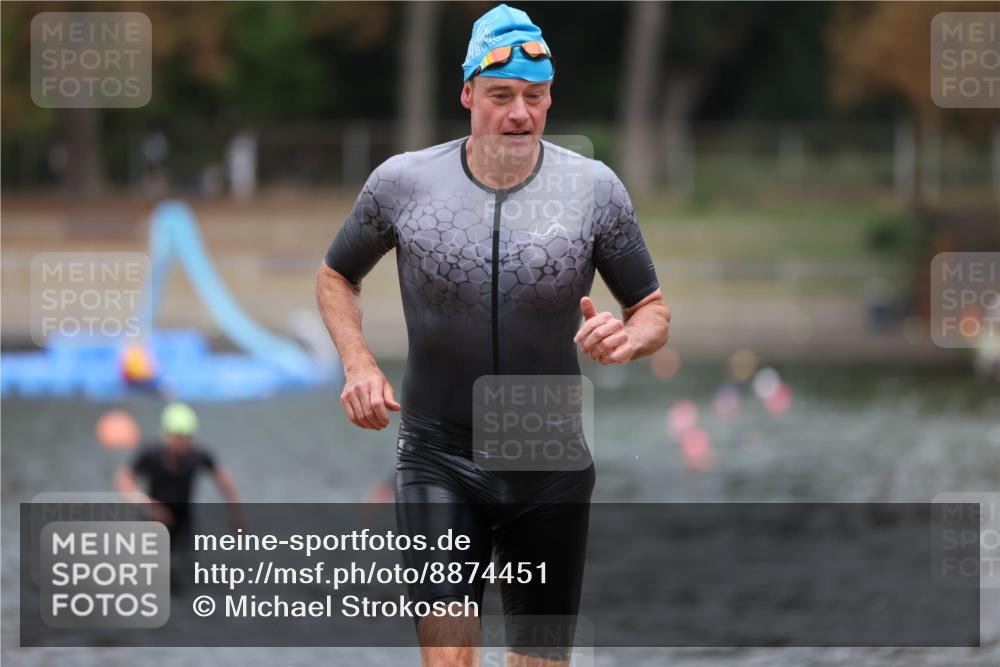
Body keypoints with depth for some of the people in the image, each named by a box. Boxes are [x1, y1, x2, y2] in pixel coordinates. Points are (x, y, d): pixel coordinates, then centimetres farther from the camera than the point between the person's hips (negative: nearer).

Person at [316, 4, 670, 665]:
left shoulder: (593, 188, -3)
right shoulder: (403, 182, -4)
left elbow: (655, 311, 5)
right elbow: (337, 276, 13)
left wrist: (626, 338, -19)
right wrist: (359, 365, -4)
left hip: (551, 465, 1)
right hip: (439, 458, -1)